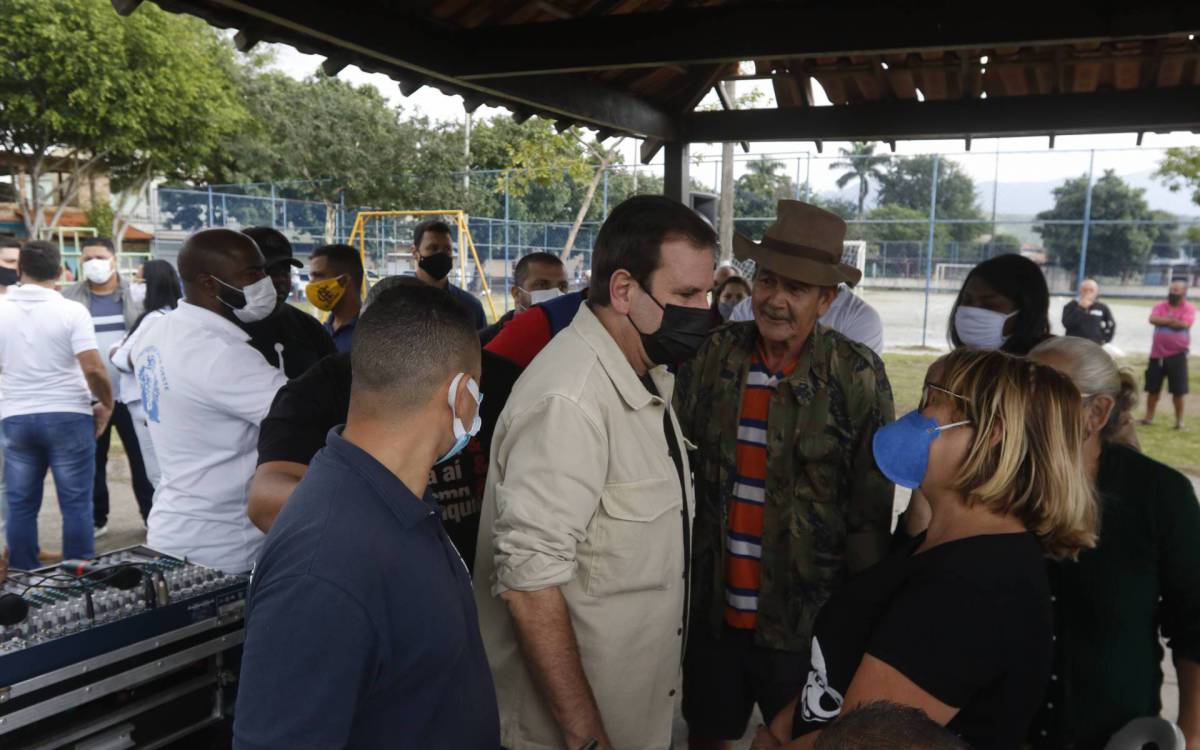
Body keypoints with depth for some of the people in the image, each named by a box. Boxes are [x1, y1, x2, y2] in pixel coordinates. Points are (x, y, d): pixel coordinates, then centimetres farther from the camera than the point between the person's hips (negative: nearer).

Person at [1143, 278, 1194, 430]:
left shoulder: (1189, 308, -4)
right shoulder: (1160, 306, 6)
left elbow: (1184, 324, -20)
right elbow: (1152, 319, -12)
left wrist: (1164, 321, -10)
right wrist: (1172, 320, -16)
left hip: (1177, 354, -3)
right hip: (1157, 354, 4)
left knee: (1178, 390, 0)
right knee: (1153, 388, 10)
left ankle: (1179, 420, 11)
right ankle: (1149, 417, 21)